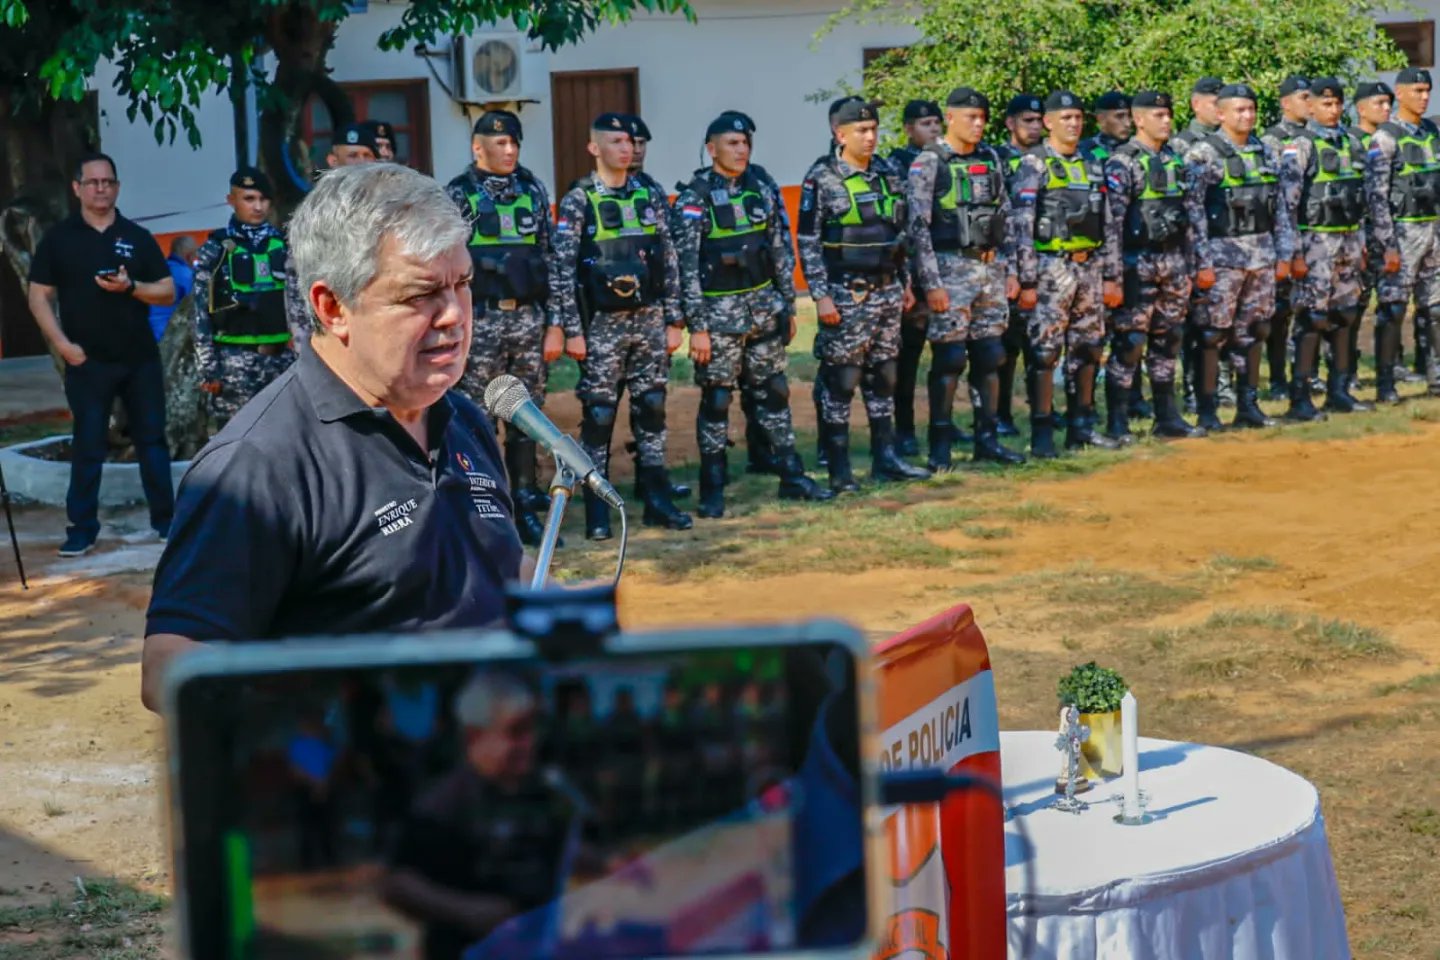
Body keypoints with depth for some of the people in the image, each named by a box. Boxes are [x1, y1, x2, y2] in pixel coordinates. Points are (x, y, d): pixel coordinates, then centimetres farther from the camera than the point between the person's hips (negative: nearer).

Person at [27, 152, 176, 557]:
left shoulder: (138, 237, 6)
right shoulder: (58, 238, 2)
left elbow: (168, 292, 4)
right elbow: (39, 297, 1)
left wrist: (130, 287, -14)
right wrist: (63, 344, -10)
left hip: (141, 358, 2)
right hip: (87, 361, -2)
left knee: (152, 439, 6)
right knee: (88, 446, 1)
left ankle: (166, 519, 13)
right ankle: (82, 529, 7)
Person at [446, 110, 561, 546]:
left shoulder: (533, 192, 10)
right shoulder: (458, 196, -1)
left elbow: (550, 260, 11)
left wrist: (554, 324, 6)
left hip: (529, 318, 4)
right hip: (481, 320, -4)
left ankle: (526, 505, 15)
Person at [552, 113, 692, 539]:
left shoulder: (649, 196, 8)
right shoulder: (577, 201, -5)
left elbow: (669, 262, 11)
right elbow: (563, 270, -7)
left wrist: (673, 320, 7)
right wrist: (572, 330, -12)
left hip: (649, 322, 4)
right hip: (603, 325, -4)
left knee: (651, 411, 9)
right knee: (599, 416, 0)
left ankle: (657, 501, 17)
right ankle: (597, 512, 6)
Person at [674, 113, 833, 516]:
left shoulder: (760, 192, 8)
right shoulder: (694, 201, -9)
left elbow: (781, 252, 13)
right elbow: (687, 267, -12)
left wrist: (788, 307, 11)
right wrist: (697, 327, -15)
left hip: (764, 306, 5)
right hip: (719, 312, -5)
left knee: (774, 392, 11)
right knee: (716, 400, 1)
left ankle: (792, 478, 19)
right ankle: (712, 490, 9)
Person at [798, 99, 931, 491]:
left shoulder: (887, 175, 9)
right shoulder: (822, 179, -8)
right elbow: (807, 241, -9)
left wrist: (905, 283, 15)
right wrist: (821, 295, -14)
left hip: (887, 291, 6)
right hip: (846, 295, -6)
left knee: (884, 377, 11)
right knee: (841, 381, -2)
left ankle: (885, 458, 19)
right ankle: (839, 469, 3)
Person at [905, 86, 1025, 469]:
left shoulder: (991, 160, 12)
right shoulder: (928, 163, -7)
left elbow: (1004, 219, 17)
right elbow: (918, 226, -11)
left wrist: (1010, 270, 10)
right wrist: (931, 282, -16)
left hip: (991, 269, 6)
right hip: (951, 269, -6)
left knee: (989, 356, 8)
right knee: (949, 358, -5)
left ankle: (987, 438, 16)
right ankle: (940, 444, 2)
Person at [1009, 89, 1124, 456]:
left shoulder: (1092, 166, 14)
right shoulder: (1034, 165, -5)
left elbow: (1104, 226, 16)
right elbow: (1021, 227, -10)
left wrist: (1110, 275, 12)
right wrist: (1027, 281, -15)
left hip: (1090, 267, 6)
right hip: (1052, 269, -6)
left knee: (1088, 349, 10)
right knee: (1044, 351, -6)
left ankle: (1082, 426, 19)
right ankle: (1042, 434, -3)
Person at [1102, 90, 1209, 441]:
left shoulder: (1174, 159, 13)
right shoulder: (1122, 162, -9)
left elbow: (1186, 215, 18)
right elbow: (1111, 221, -15)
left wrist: (1190, 265, 15)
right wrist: (1114, 274, -20)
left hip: (1173, 261, 7)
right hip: (1138, 263, -7)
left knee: (1167, 342, 12)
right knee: (1129, 344, -4)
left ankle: (1168, 418, 19)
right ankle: (1117, 424, 2)